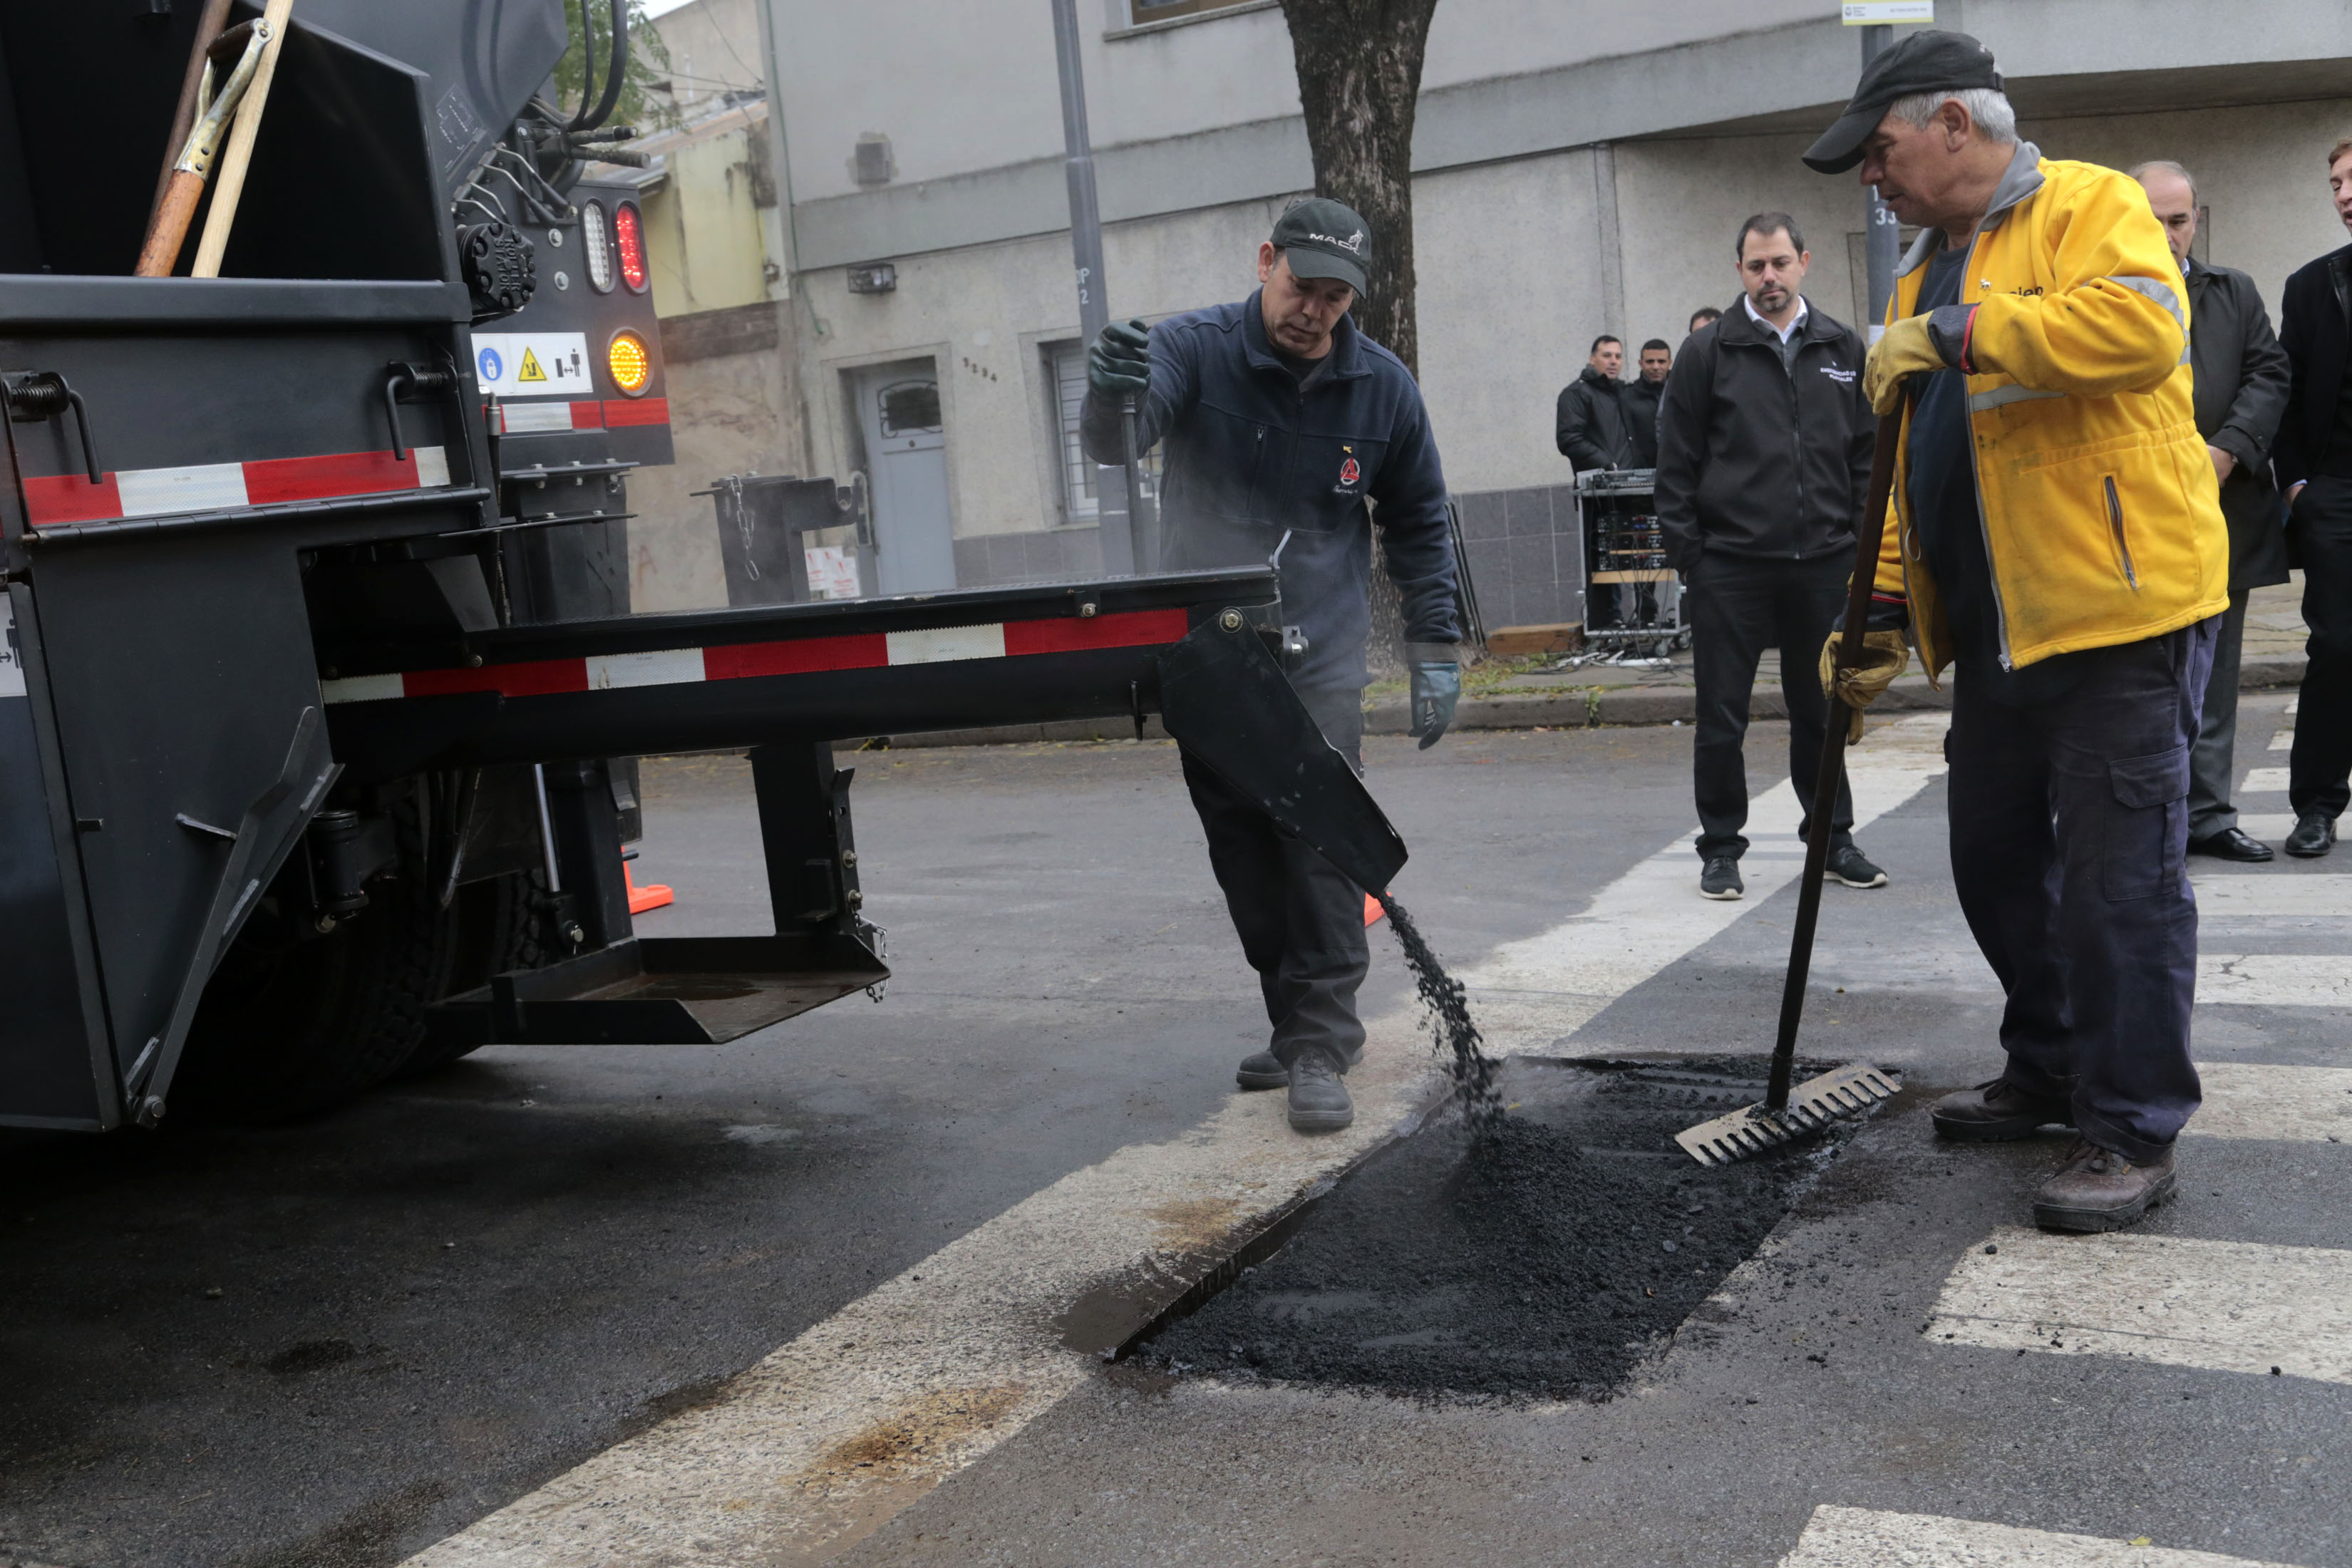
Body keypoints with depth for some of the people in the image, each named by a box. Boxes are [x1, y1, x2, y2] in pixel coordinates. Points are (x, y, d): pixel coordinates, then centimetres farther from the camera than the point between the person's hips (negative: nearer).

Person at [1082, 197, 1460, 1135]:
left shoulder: (1382, 387, 1)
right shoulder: (1195, 349, -7)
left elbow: (1417, 523, 11)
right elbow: (1114, 444, -25)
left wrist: (1434, 651, 6)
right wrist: (1112, 396, -50)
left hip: (1319, 652, 0)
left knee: (1319, 839, -12)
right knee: (1242, 854, 6)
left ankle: (1319, 1048, -8)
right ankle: (1296, 1023, 20)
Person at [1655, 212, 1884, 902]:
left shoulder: (1843, 348, 10)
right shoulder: (1708, 351, 1)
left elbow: (1868, 453, 13)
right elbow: (1676, 461, 1)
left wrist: (1860, 539, 5)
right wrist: (1686, 552, -4)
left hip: (1823, 564, 3)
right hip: (1730, 566, -2)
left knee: (1823, 711, 11)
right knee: (1722, 718, 3)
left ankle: (1833, 836, 24)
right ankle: (1720, 847, 15)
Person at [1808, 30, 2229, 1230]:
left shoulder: (2090, 210, -7)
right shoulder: (1928, 269, 18)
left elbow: (2142, 323, -28)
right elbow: (1917, 462, 20)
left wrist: (1959, 333, -26)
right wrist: (1887, 605, 13)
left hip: (2124, 611, -9)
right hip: (2002, 632, 9)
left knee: (2118, 878, -5)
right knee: (1995, 859, 15)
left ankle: (2134, 1129, 5)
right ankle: (2051, 1071, 32)